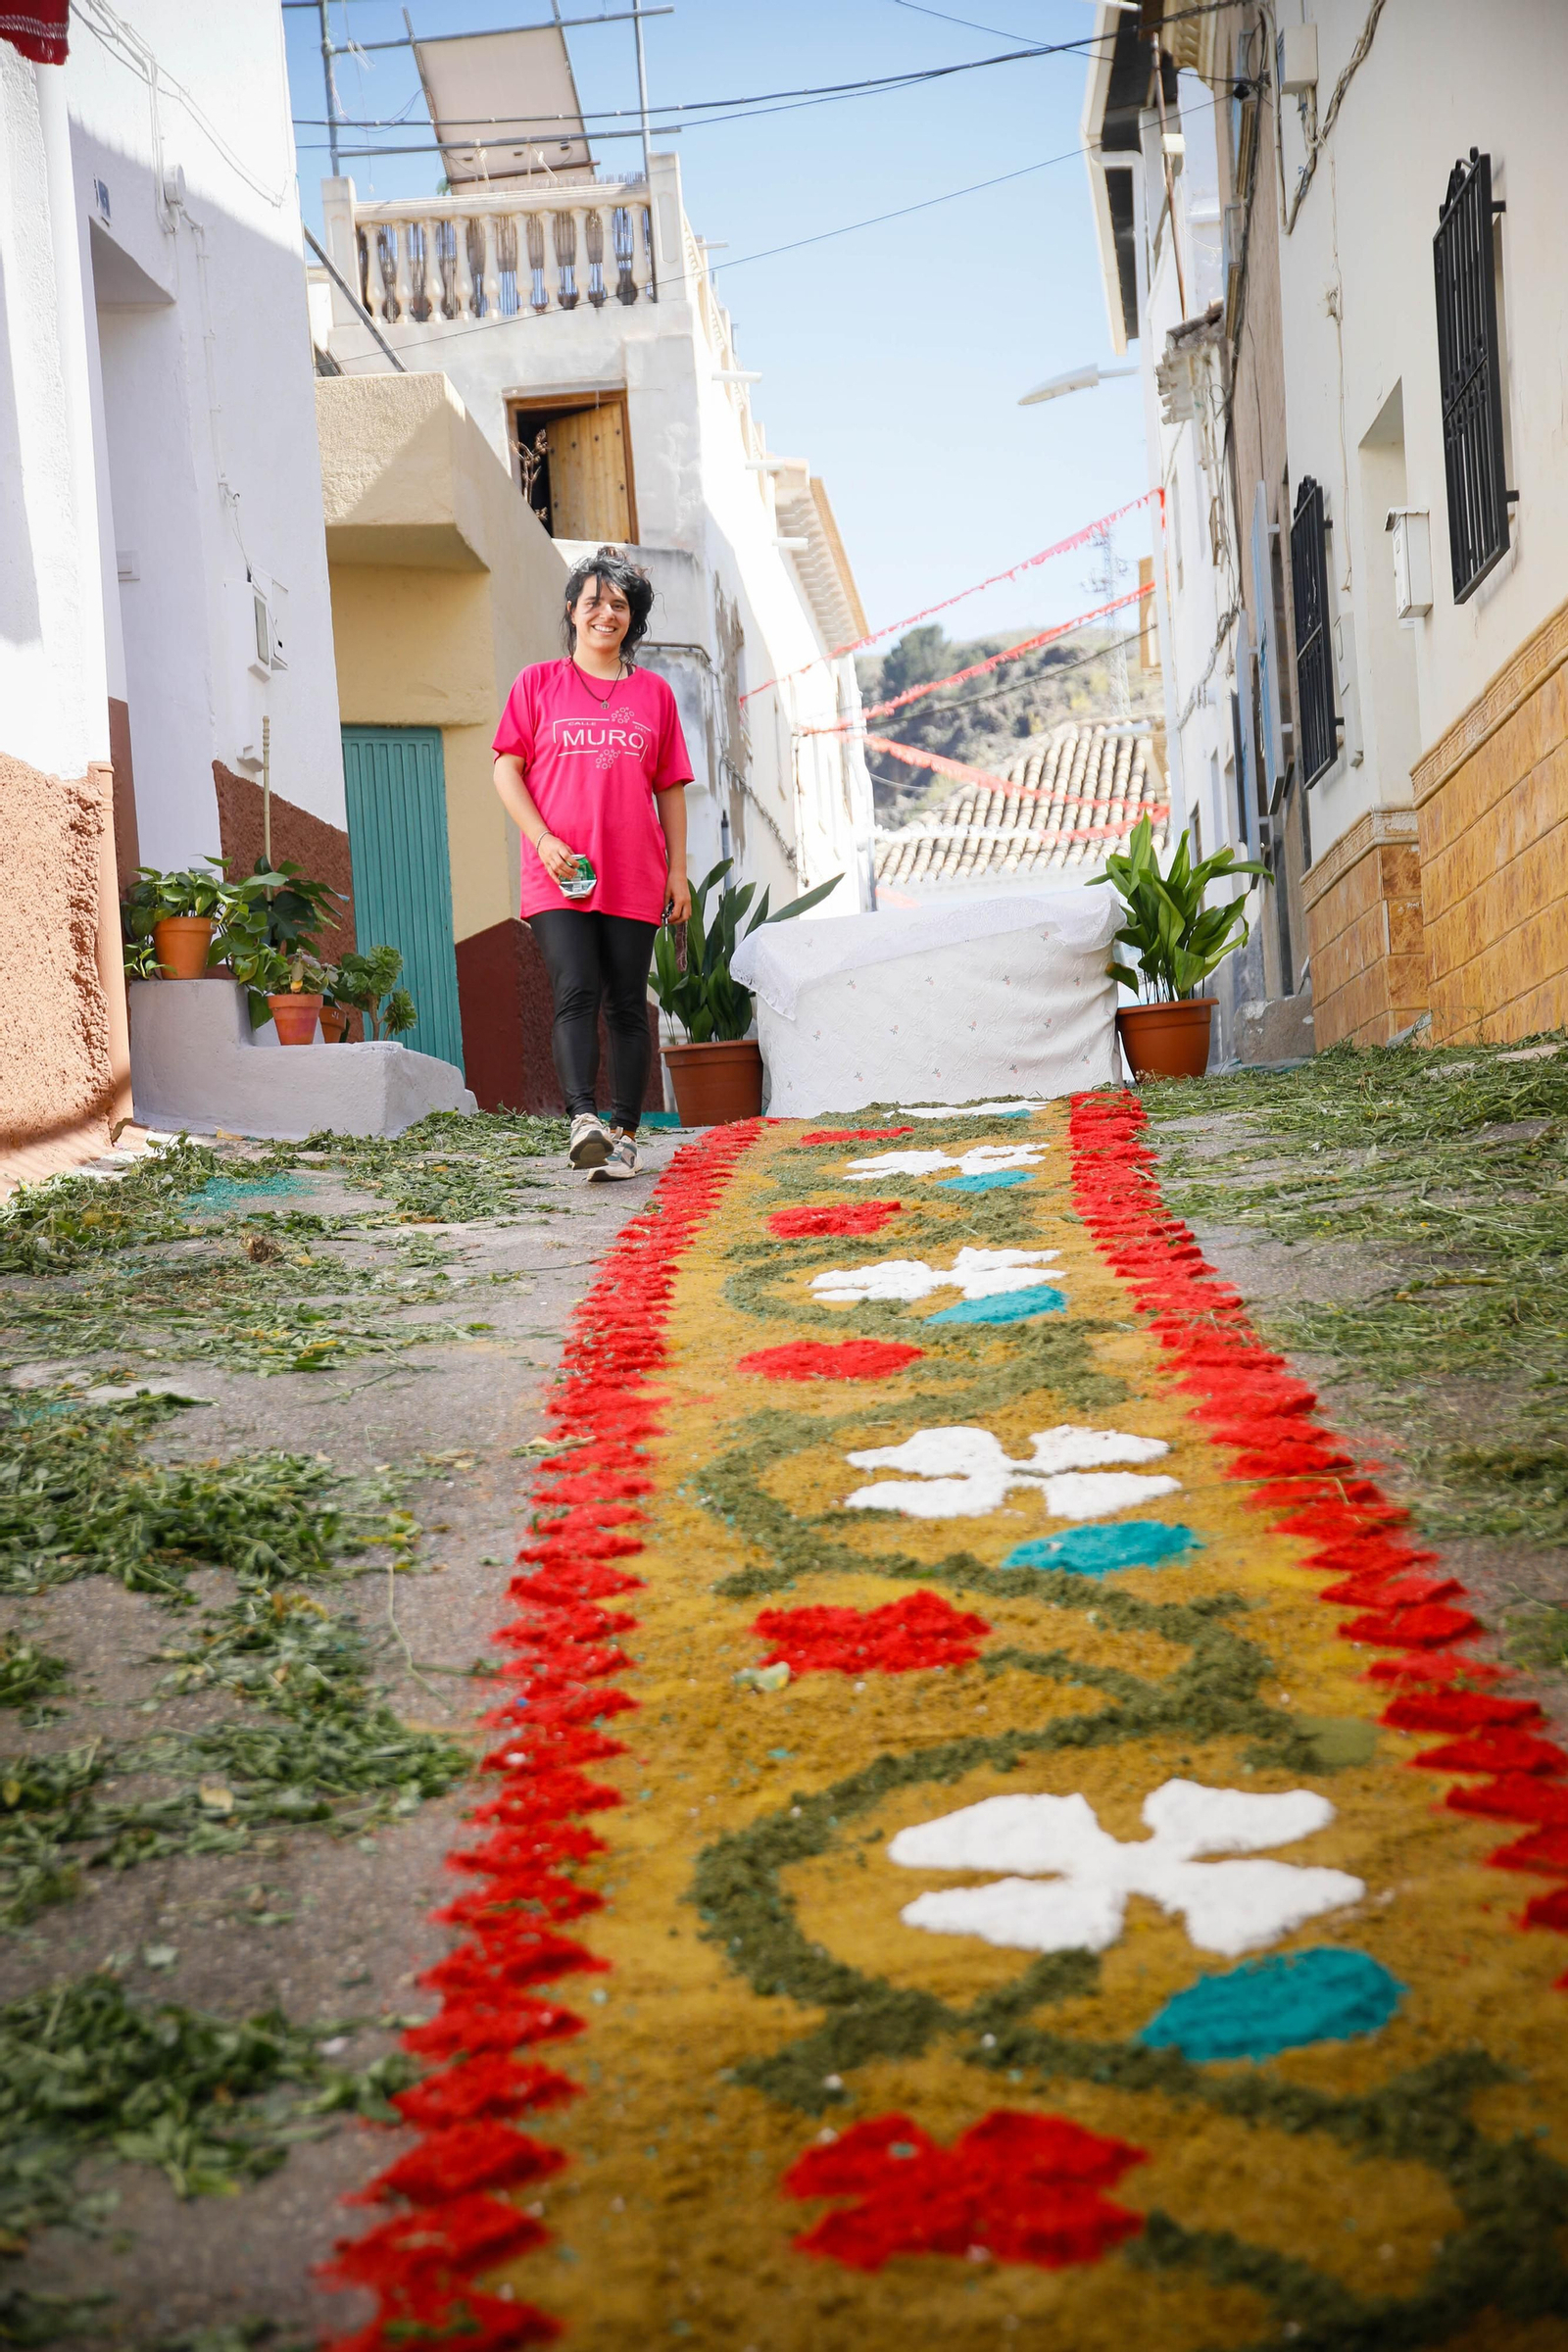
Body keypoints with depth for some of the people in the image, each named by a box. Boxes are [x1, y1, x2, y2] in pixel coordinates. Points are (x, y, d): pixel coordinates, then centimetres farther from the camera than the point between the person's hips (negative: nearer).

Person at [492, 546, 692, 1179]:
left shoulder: (654, 693, 14)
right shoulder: (539, 683, 9)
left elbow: (670, 788, 16)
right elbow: (506, 770, 6)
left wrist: (678, 868, 9)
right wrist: (543, 839, -8)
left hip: (634, 880, 2)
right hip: (557, 877, -2)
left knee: (627, 1005, 2)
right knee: (576, 993, -16)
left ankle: (624, 1134, 6)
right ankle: (583, 1120, -25)